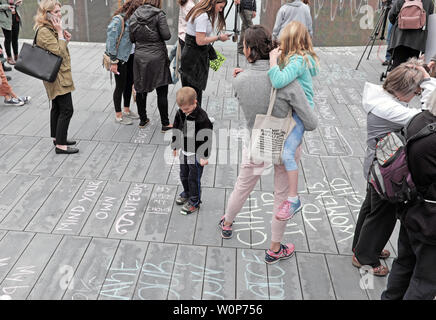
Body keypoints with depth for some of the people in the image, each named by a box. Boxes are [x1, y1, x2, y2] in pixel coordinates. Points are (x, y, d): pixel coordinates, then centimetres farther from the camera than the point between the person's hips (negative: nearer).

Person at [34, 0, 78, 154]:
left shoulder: (51, 28, 12)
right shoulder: (44, 31, -20)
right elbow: (59, 52, -24)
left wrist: (66, 40, 3)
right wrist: (60, 32, -20)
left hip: (59, 75, 11)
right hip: (57, 76, -11)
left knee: (57, 107, 18)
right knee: (67, 109, -10)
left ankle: (56, 137, 31)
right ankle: (60, 145, -4)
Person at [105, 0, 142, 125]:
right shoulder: (118, 20, -19)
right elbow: (111, 40, -19)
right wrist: (113, 61, -19)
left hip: (130, 56, 8)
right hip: (120, 58, -7)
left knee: (130, 83, 17)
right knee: (120, 86, 2)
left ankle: (127, 110, 34)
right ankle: (118, 115, 17)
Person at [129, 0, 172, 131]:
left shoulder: (134, 15, 5)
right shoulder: (159, 15, -9)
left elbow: (132, 38, 6)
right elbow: (166, 35, -13)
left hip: (139, 57, 4)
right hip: (157, 57, -4)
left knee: (141, 90, 15)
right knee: (162, 92, 2)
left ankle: (143, 120, 25)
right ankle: (165, 124, 7)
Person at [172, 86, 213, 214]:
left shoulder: (201, 117, -24)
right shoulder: (180, 113, -5)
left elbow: (207, 138, -20)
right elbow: (176, 130, 10)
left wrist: (204, 156, -18)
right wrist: (174, 146, 16)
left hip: (196, 153, -6)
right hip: (184, 151, 7)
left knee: (194, 178, 5)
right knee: (183, 175, 22)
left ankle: (194, 201, 23)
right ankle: (187, 193, 46)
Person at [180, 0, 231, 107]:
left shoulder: (199, 12, 12)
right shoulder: (203, 17, -20)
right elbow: (200, 41, -24)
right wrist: (219, 37, -14)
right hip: (195, 58, -10)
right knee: (194, 90, -1)